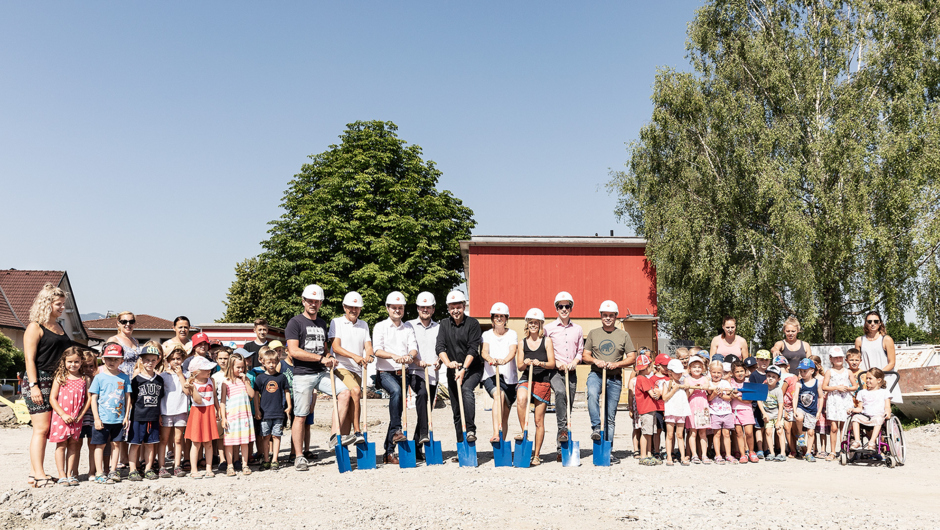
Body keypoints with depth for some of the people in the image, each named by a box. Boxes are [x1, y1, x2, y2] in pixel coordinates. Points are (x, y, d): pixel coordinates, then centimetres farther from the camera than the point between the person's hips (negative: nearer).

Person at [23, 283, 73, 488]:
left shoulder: (59, 327, 17)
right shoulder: (35, 327, -5)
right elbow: (29, 359, -11)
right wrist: (33, 386, -17)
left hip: (57, 382, 8)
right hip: (39, 381, -8)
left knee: (46, 430, 7)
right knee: (41, 428, -8)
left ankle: (36, 473, 13)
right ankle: (39, 476, -6)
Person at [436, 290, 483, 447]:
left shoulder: (472, 323, -5)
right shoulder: (444, 324, 7)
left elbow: (473, 348, -13)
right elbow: (440, 346, -4)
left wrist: (463, 369, -23)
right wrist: (448, 363, -23)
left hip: (473, 369, -4)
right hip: (453, 370, 4)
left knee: (466, 389, -33)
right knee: (456, 409, 5)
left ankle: (471, 430, -32)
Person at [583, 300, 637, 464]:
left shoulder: (624, 335, 9)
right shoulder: (593, 333, 11)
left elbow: (632, 358, 7)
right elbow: (585, 356, 11)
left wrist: (616, 364, -10)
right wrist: (595, 361, -10)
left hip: (615, 378, 0)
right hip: (596, 374, 0)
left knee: (611, 416, 2)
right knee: (592, 394, -36)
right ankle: (596, 427, -26)